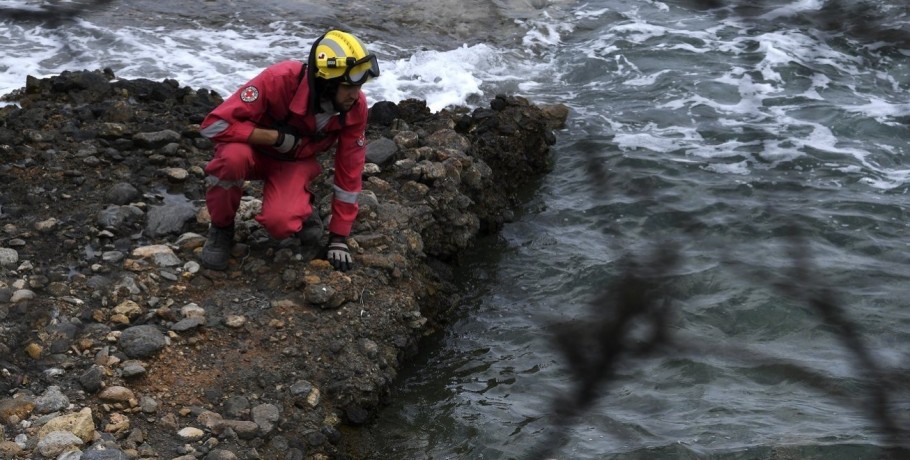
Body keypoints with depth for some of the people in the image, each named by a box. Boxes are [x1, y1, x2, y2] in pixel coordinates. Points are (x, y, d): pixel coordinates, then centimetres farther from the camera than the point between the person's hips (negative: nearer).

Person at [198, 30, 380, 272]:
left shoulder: (355, 106, -21)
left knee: (281, 222, -29)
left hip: (296, 162, 2)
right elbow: (213, 124, -35)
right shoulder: (279, 79, -34)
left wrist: (339, 237, -8)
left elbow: (349, 170, -10)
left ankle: (303, 207, 9)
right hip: (255, 149, -1)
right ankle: (221, 228, -10)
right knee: (233, 156, -39)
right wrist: (276, 137, -32)